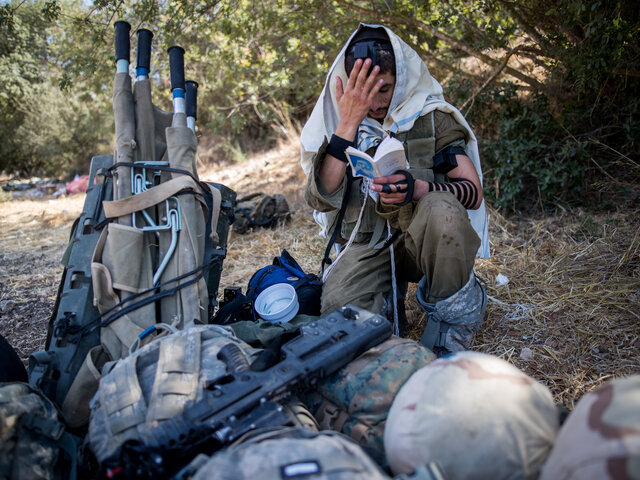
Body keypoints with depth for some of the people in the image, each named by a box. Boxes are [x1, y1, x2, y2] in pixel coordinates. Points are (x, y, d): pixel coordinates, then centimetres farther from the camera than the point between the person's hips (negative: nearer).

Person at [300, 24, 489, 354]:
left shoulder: (431, 117, 2)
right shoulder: (335, 123, 4)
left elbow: (474, 193, -5)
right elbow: (322, 199, -11)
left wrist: (417, 188, -27)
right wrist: (349, 122, -17)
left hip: (425, 238, 0)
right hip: (365, 245, 0)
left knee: (442, 210, -35)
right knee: (338, 310, -30)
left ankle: (452, 326, -11)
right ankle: (387, 297, 4)